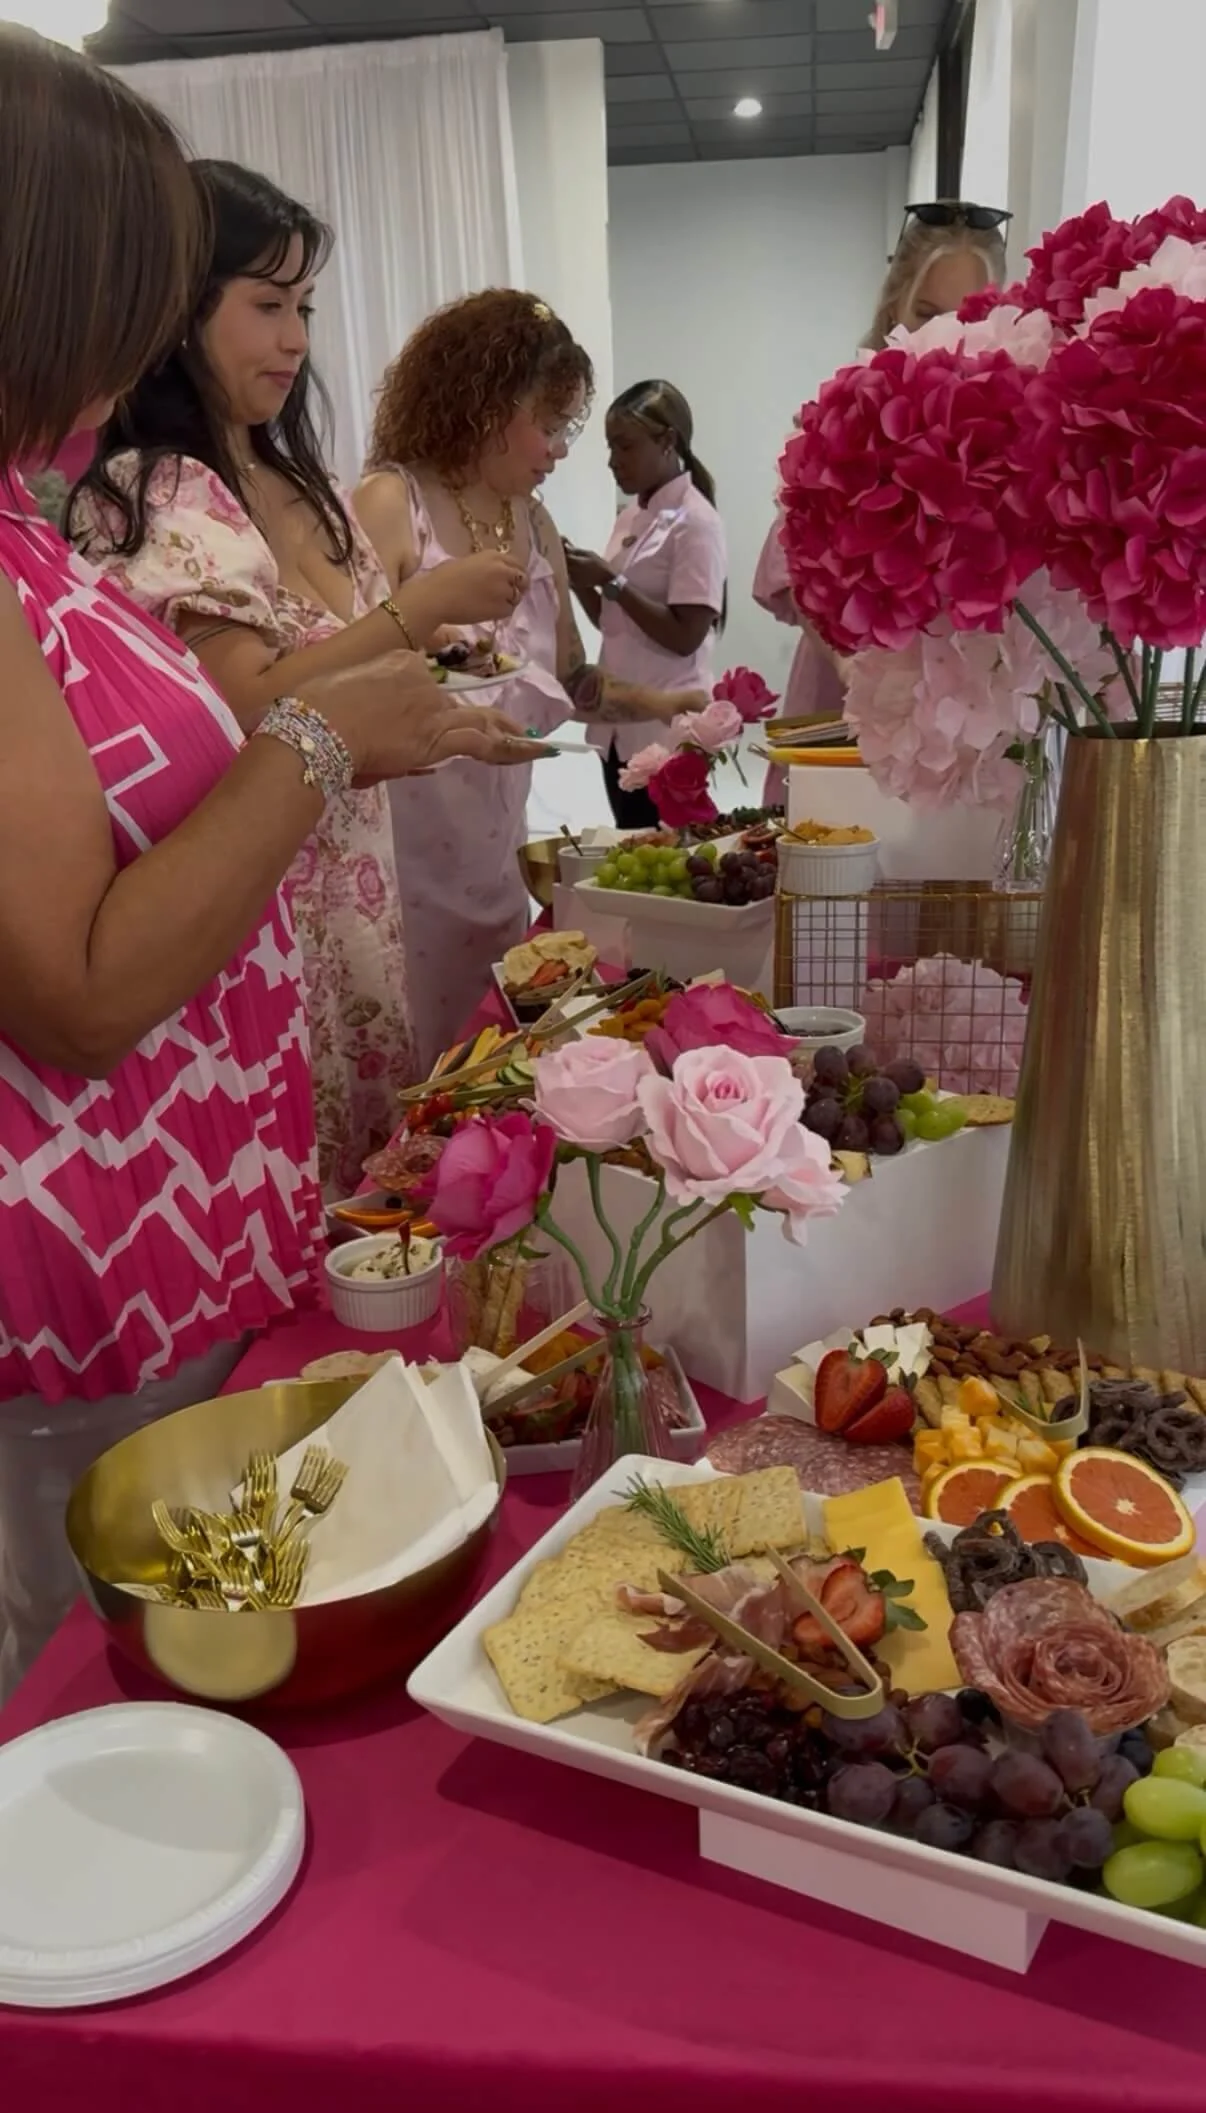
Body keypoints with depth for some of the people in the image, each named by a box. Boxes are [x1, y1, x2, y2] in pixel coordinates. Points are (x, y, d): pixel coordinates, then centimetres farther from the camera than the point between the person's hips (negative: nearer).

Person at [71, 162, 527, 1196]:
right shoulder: (148, 492, -13)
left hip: (345, 889, 8)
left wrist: (436, 646, 0)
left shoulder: (293, 481, 12)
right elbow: (247, 711, -22)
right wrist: (422, 606, -18)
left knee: (366, 1170, 16)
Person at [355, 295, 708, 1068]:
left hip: (496, 847, 7)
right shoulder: (389, 505, -10)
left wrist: (659, 704, 6)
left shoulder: (535, 525, 10)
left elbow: (567, 682, 19)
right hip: (403, 855, -7)